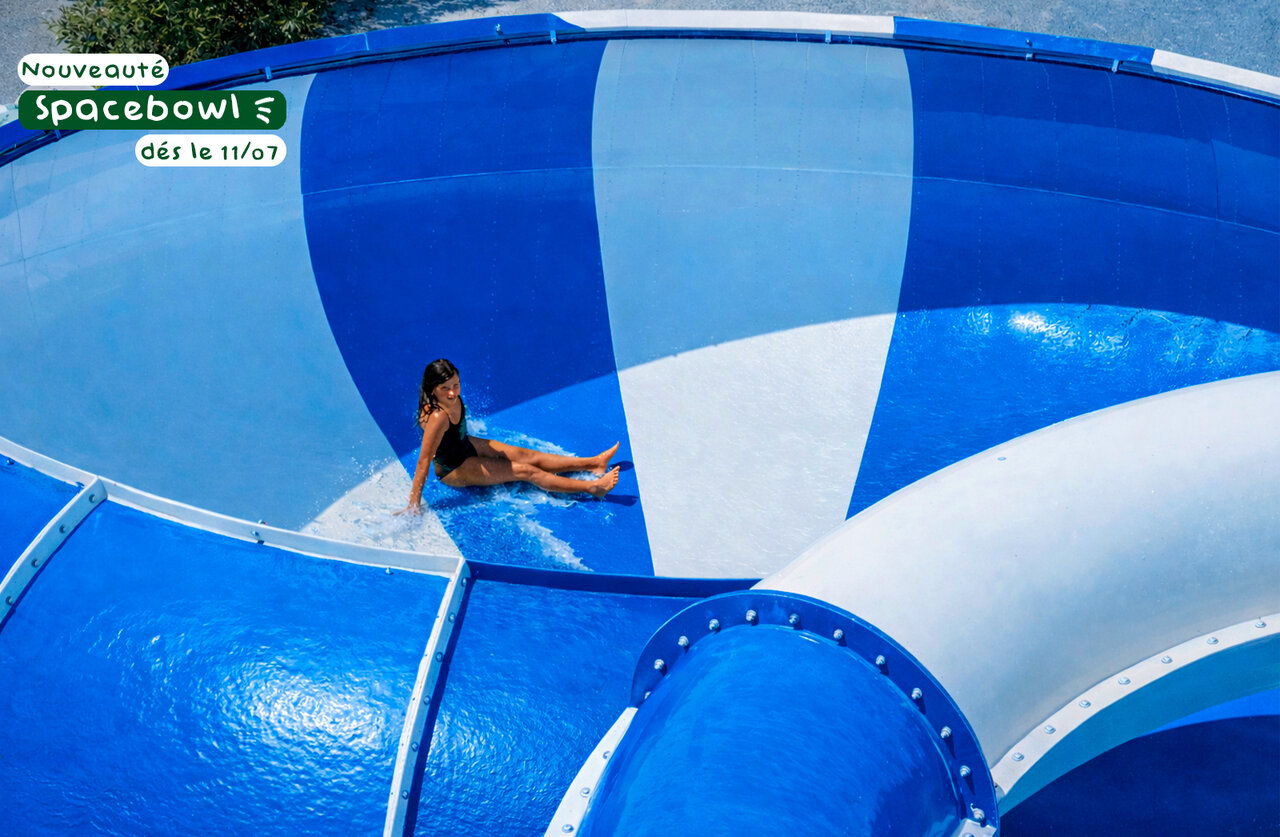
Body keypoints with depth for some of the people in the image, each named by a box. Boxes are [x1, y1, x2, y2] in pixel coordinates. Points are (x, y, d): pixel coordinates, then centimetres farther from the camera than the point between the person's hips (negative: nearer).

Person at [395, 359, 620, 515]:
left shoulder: (452, 397, -14)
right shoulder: (438, 417, -39)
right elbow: (424, 461, -36)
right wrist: (414, 503, -33)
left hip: (466, 446, 8)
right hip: (454, 469, -8)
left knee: (527, 456, 8)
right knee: (525, 471, -8)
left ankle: (594, 463, 13)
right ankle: (593, 487, -5)